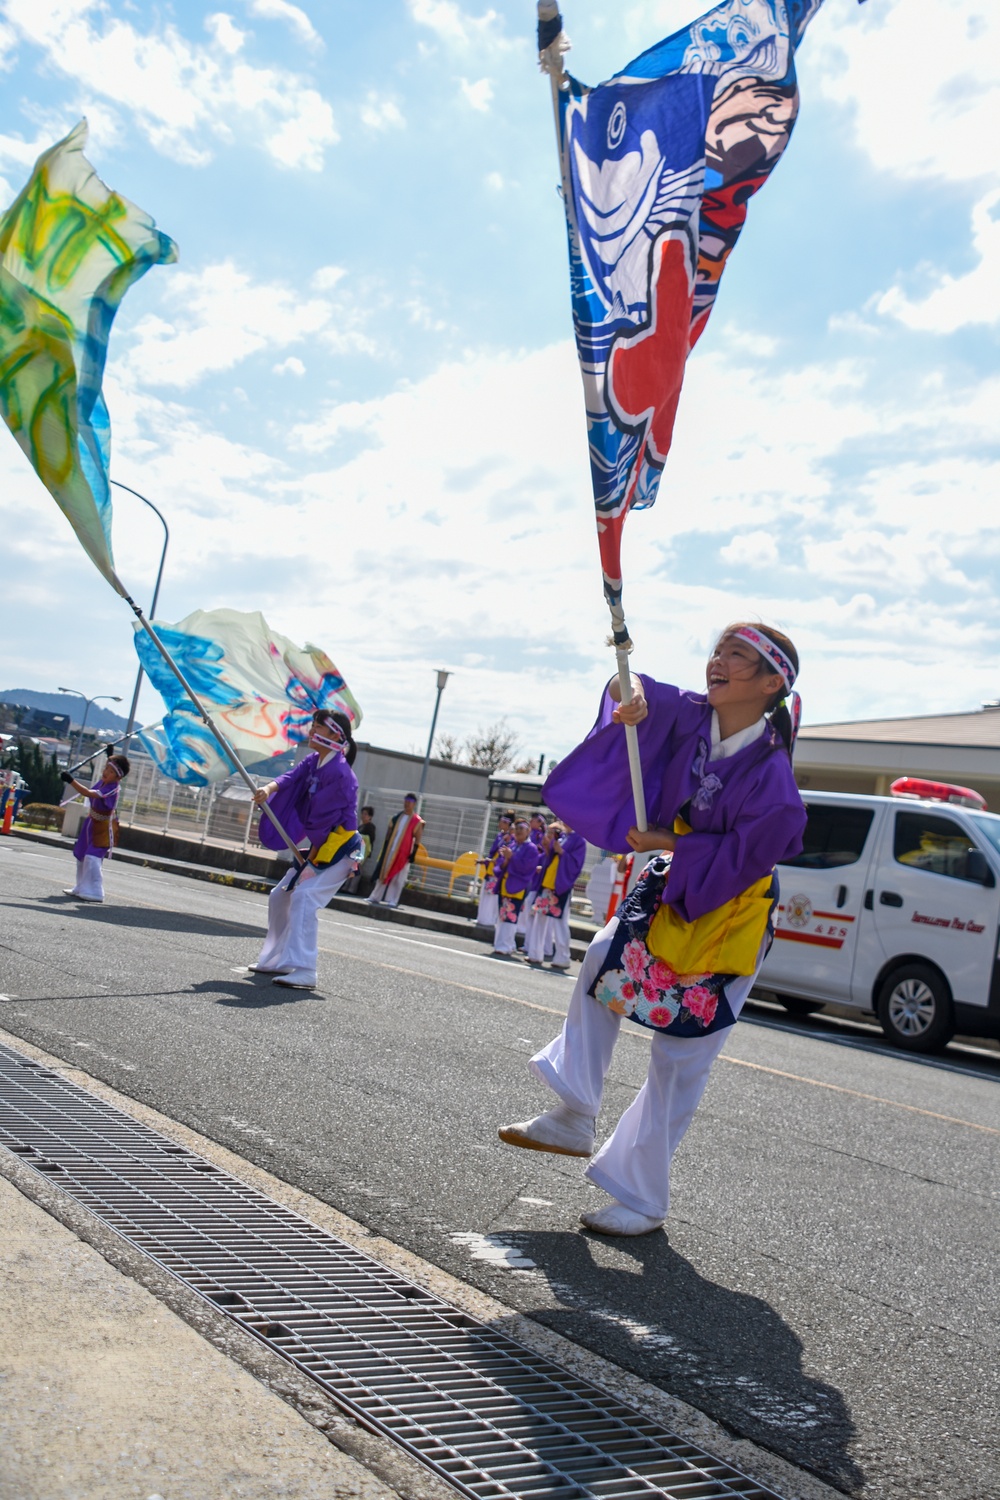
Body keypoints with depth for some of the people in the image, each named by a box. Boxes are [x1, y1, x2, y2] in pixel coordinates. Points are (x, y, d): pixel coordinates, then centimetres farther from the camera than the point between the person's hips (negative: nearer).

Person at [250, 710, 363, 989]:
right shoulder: (314, 761, 8)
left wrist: (312, 857, -14)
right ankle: (277, 959, 26)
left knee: (305, 896, -26)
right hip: (319, 846, 10)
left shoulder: (339, 772, -22)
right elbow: (292, 778, -6)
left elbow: (324, 820, -20)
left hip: (341, 848, -10)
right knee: (279, 896, 14)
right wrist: (269, 788, -27)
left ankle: (303, 971, -30)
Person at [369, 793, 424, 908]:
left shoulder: (417, 821, -4)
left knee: (398, 878, -3)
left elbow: (417, 839, -6)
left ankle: (392, 900, 1)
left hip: (404, 853, -5)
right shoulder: (397, 817, 10)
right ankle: (375, 897, 15)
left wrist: (413, 854, -12)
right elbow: (389, 832, 13)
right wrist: (385, 849, 9)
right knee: (384, 873, 9)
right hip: (390, 850, 5)